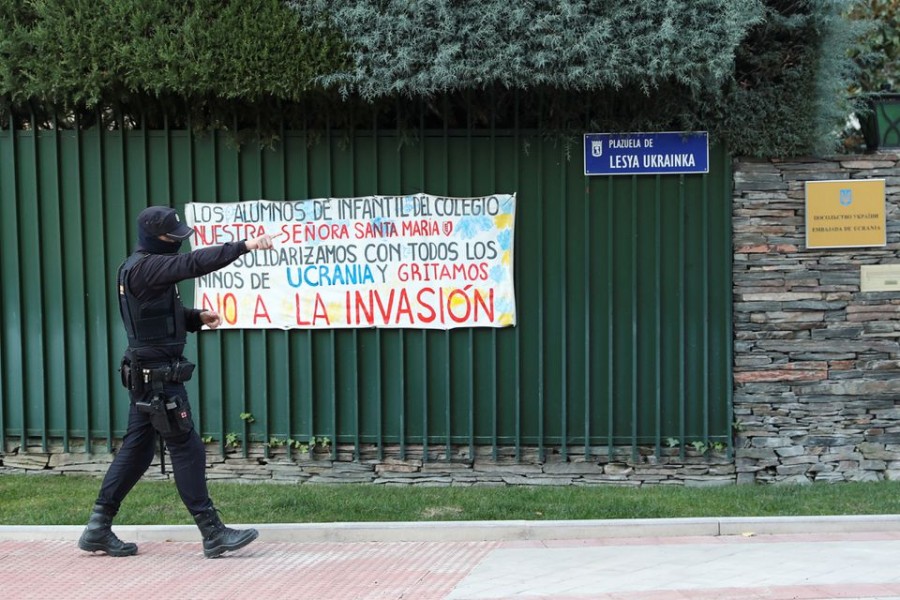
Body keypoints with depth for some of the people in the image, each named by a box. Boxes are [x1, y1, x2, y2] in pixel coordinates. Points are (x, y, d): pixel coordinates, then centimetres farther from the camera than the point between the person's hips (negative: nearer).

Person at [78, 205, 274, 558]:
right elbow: (193, 264, -31)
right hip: (158, 375, -10)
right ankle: (213, 534, -1)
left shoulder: (141, 267, 14)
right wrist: (244, 246, -36)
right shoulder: (146, 267, -17)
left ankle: (98, 529, 18)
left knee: (137, 449, 14)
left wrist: (198, 318, 3)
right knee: (187, 449, -6)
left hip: (147, 375, 10)